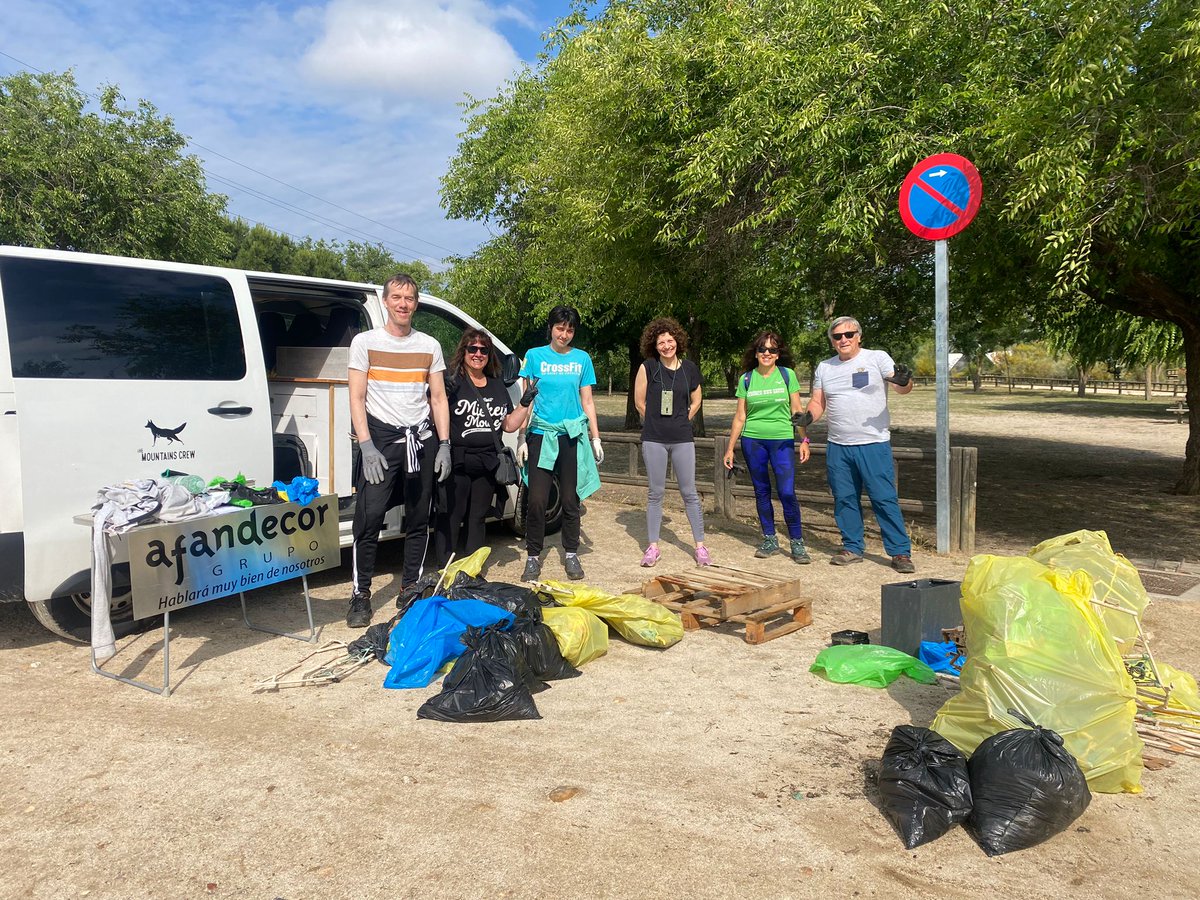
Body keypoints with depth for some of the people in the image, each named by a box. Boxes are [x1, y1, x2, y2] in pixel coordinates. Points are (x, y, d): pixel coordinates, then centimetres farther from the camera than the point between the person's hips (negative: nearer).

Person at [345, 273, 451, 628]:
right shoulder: (365, 342, 2)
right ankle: (361, 595, -1)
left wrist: (444, 444, 2)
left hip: (421, 437, 3)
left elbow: (438, 398, 11)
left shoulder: (429, 346, 10)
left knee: (419, 519, 6)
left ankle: (411, 588, 18)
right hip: (381, 435, -3)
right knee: (370, 517, -10)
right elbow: (357, 398, -2)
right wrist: (366, 445, -12)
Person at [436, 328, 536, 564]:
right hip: (457, 463, -6)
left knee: (478, 518, 14)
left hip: (487, 463, 6)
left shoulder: (498, 386, 14)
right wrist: (443, 394, -30)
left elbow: (509, 425, 16)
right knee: (451, 517, -2)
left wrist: (526, 401, 6)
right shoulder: (452, 382, -5)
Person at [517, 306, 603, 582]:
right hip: (541, 435, -1)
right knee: (537, 500, -4)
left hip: (573, 435, 2)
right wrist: (521, 439, -2)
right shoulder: (535, 356, 3)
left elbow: (587, 401, 12)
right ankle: (533, 557, 8)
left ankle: (571, 555, 18)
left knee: (571, 499, 6)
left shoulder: (582, 359, 8)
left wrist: (596, 438, 6)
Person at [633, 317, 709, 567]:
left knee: (690, 493, 4)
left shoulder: (690, 368, 3)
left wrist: (681, 422, 11)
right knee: (656, 493, 6)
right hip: (654, 440, -1)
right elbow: (639, 402, 1)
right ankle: (653, 547, 15)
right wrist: (656, 423, 8)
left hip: (682, 439, 1)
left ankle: (700, 546, 12)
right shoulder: (647, 367, -4)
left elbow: (696, 401, 16)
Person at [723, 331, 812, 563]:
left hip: (782, 440, -2)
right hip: (753, 441, 2)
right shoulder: (746, 380, 5)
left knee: (787, 493, -10)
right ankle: (770, 539, 20)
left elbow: (797, 411, 5)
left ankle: (797, 543, 2)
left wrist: (804, 440, -3)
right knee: (761, 492, 8)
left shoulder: (787, 375, 2)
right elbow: (740, 417, 9)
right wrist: (730, 448, 8)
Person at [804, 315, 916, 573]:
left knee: (885, 499, -4)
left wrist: (904, 381, -34)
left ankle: (901, 552, 3)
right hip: (837, 446, 5)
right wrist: (808, 416, -5)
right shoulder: (824, 368, 12)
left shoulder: (877, 358, 0)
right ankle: (852, 548, 22)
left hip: (874, 444, -4)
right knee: (844, 499, 10)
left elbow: (901, 387, -10)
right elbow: (818, 402, 16)